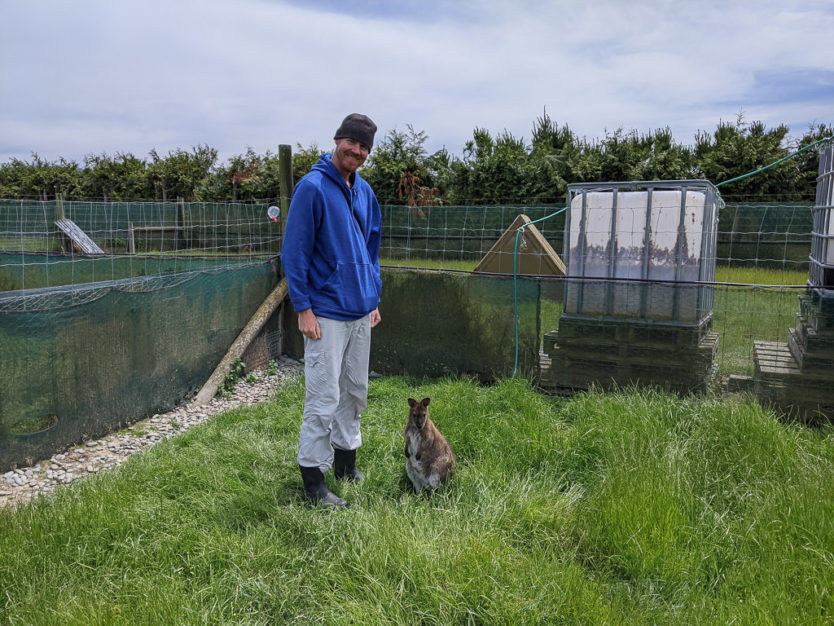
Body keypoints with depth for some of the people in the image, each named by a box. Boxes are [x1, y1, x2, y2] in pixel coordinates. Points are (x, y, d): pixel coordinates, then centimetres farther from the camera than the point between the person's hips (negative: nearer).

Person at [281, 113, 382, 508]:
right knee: (323, 398, -4)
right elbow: (294, 252, -13)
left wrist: (375, 298, 16)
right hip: (327, 313, -7)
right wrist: (303, 308, -16)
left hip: (361, 312, 8)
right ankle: (313, 483, 9)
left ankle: (345, 458, 33)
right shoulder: (312, 187, -11)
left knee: (355, 392, 16)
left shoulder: (364, 191, 11)